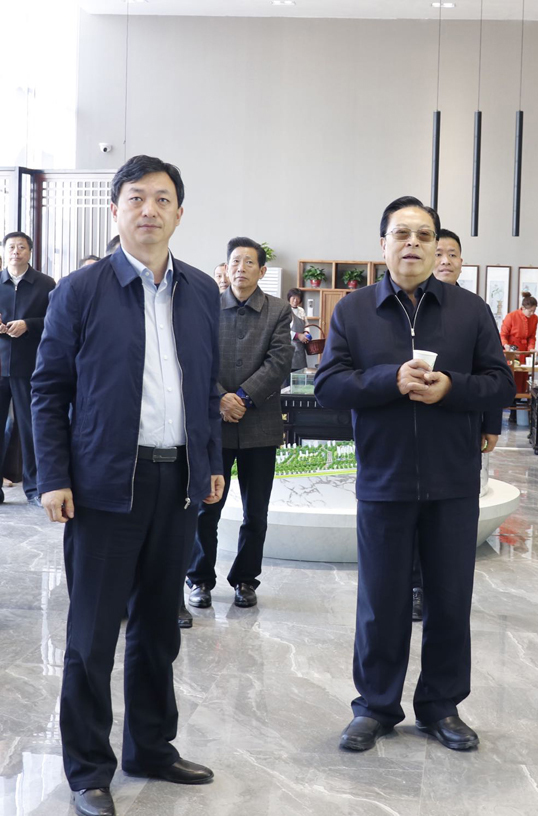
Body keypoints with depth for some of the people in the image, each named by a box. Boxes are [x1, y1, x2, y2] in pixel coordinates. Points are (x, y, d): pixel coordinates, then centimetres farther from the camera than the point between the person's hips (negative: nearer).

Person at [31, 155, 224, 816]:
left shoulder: (202, 291, 9)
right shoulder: (81, 290, -4)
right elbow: (49, 390, -3)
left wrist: (212, 463, 11)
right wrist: (53, 479, -9)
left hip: (179, 483, 4)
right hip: (105, 483, -4)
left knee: (159, 625, 16)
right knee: (92, 634, 4)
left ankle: (151, 747, 33)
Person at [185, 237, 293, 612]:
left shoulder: (279, 311, 3)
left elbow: (279, 361, -7)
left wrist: (243, 396, -15)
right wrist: (220, 398, -16)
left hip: (260, 424, 1)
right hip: (214, 422, 0)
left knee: (256, 512, 9)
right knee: (205, 508, 5)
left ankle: (245, 579, 23)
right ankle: (200, 579, 19)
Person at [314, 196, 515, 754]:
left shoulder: (469, 310, 4)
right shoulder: (353, 311, 3)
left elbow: (500, 385, 1)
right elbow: (328, 384, -5)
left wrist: (450, 388, -18)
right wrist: (393, 380, -19)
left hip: (454, 484, 1)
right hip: (383, 482, -1)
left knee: (450, 599, 10)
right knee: (381, 601, 8)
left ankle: (440, 706, 27)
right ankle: (376, 706, 25)